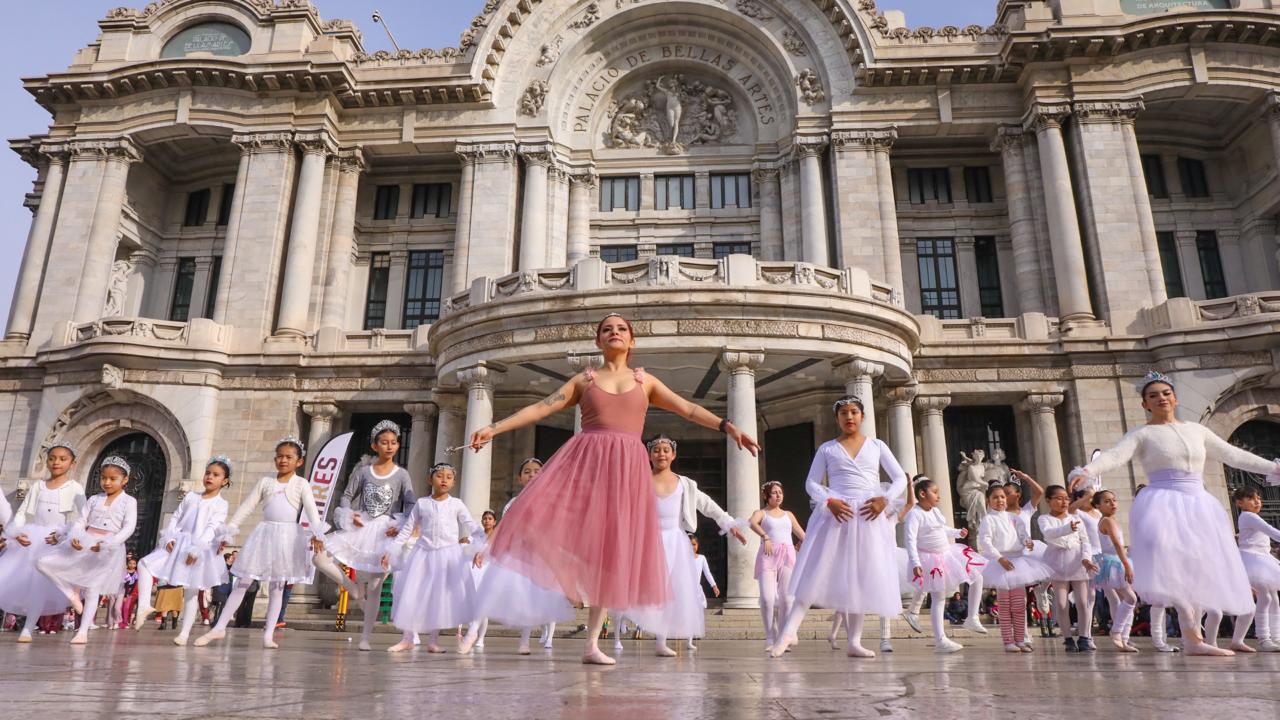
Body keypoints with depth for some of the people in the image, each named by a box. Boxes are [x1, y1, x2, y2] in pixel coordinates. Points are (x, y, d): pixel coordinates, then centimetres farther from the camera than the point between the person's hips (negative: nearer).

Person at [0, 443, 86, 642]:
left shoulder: (75, 488, 0)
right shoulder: (37, 486, 11)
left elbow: (79, 519, -7)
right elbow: (22, 512, 8)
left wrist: (61, 535, -21)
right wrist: (17, 533, -9)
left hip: (57, 542, -4)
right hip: (30, 539, 4)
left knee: (42, 583, -8)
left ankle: (27, 629, -1)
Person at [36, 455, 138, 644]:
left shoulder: (129, 501, -1)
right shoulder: (94, 499, 12)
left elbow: (128, 528, -10)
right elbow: (80, 522, 9)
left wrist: (108, 543, -24)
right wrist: (74, 537, -14)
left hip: (108, 549, -5)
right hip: (84, 544, 5)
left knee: (93, 590, -2)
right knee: (43, 563, -8)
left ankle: (83, 632, 6)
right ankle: (72, 591, 5)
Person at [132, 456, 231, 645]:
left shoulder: (220, 504, -4)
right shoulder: (190, 497, 12)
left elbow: (212, 528, -13)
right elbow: (175, 518, 10)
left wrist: (197, 548, -22)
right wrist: (169, 538, -6)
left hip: (200, 549, -5)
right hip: (177, 544, 5)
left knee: (191, 592, 0)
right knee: (145, 563, -11)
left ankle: (185, 633, 7)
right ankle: (144, 605, -9)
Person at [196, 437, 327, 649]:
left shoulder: (301, 484, 0)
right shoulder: (265, 482, 8)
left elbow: (312, 511, -10)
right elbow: (247, 507, 8)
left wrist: (316, 534, -24)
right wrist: (228, 531, 1)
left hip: (288, 537, -2)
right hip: (264, 534, 2)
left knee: (277, 586, 4)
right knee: (242, 581, 5)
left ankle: (268, 634, 8)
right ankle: (220, 628, 14)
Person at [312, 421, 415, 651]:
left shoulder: (401, 474, 0)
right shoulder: (362, 471, 5)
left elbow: (412, 504, -5)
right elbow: (347, 496, 8)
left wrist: (400, 526, -18)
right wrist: (349, 515, -10)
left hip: (385, 532, -2)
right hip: (359, 527, 2)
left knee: (375, 586, 0)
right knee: (320, 555, -16)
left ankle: (365, 638, 10)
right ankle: (353, 588, 3)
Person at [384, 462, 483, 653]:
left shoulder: (456, 504, 3)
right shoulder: (421, 503, 6)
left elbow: (473, 528, -1)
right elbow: (406, 530, 9)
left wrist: (480, 547, -17)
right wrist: (390, 551, 3)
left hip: (449, 555, -1)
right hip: (423, 554, 1)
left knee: (441, 595, -2)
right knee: (412, 594, 3)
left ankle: (433, 640, 10)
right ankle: (407, 638, 18)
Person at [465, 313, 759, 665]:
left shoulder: (646, 381, 15)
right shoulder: (583, 380, 14)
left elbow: (688, 409, 9)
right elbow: (541, 408, 7)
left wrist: (728, 427, -4)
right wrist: (494, 428, -1)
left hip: (627, 468, 0)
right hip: (585, 460, 0)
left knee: (611, 550, 1)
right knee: (546, 520, -24)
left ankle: (592, 644, 10)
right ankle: (571, 581, 4)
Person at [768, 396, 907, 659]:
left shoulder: (877, 446, 11)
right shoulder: (827, 448, 8)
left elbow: (900, 478, 8)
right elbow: (811, 482, 5)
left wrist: (884, 499, -9)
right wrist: (829, 501, -13)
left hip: (869, 517, 2)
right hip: (836, 514, -2)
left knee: (863, 578, 3)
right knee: (818, 572, -8)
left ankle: (854, 642, 9)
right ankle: (789, 630, -7)